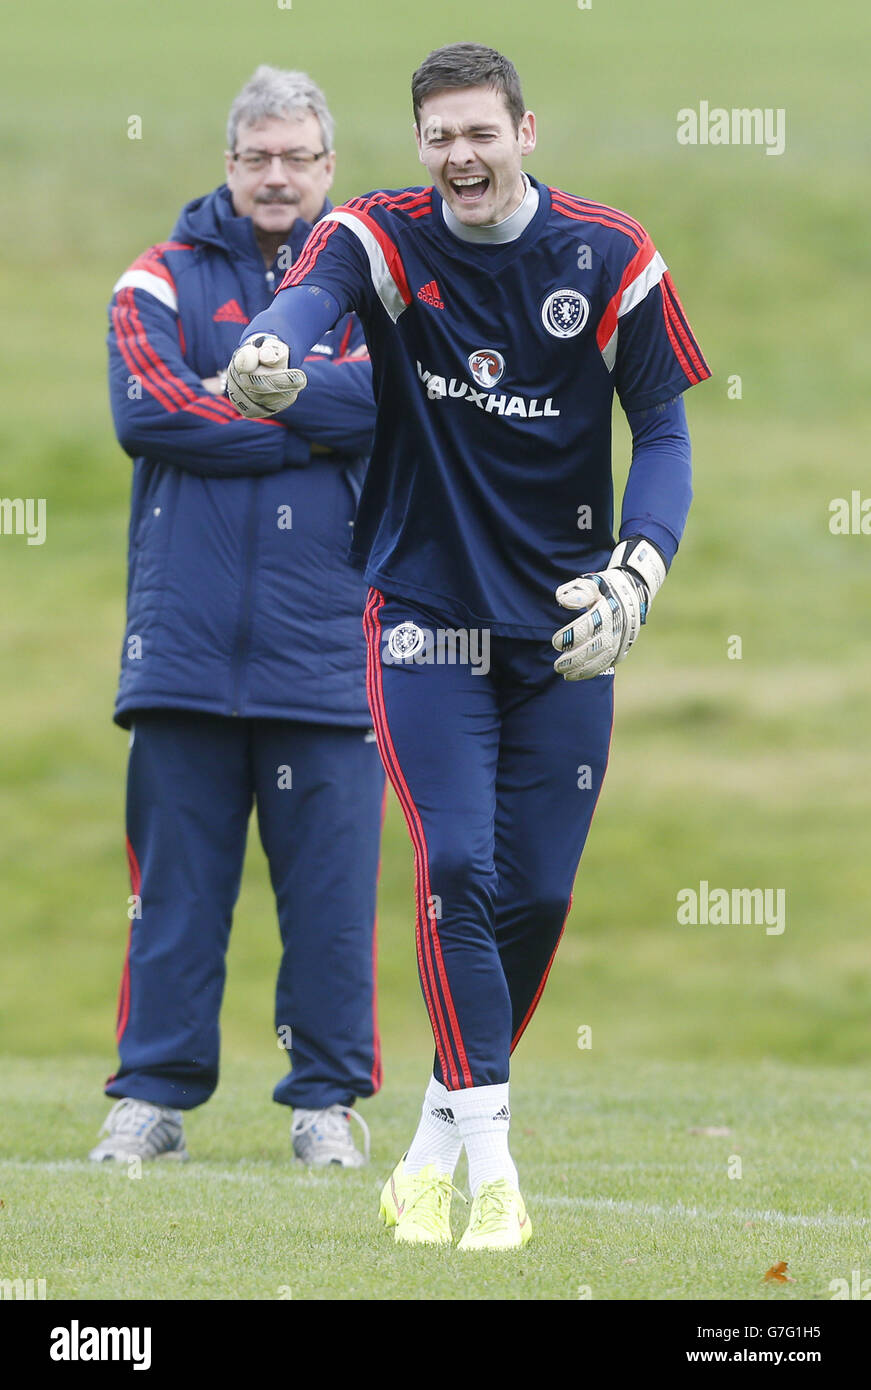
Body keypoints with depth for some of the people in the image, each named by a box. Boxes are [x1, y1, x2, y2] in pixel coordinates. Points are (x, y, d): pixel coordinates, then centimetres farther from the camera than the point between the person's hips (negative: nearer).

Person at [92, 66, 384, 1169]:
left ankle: (326, 1099, 8)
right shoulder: (163, 279, 9)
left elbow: (387, 396, -9)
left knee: (332, 878, 0)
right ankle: (153, 1096, 7)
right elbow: (144, 411, -8)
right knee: (175, 874, 1)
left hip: (325, 641, 0)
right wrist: (309, 425, -7)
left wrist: (230, 395, -8)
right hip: (187, 638, 0)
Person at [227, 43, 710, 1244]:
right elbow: (310, 295, -31)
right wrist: (272, 353, -56)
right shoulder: (383, 239, -7)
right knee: (458, 872, -14)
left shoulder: (611, 261, -5)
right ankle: (486, 1158, -11)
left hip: (564, 626, 2)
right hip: (428, 613, -2)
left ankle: (436, 1141, 22)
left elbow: (665, 435, 0)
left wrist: (636, 576, -17)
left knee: (536, 896, 4)